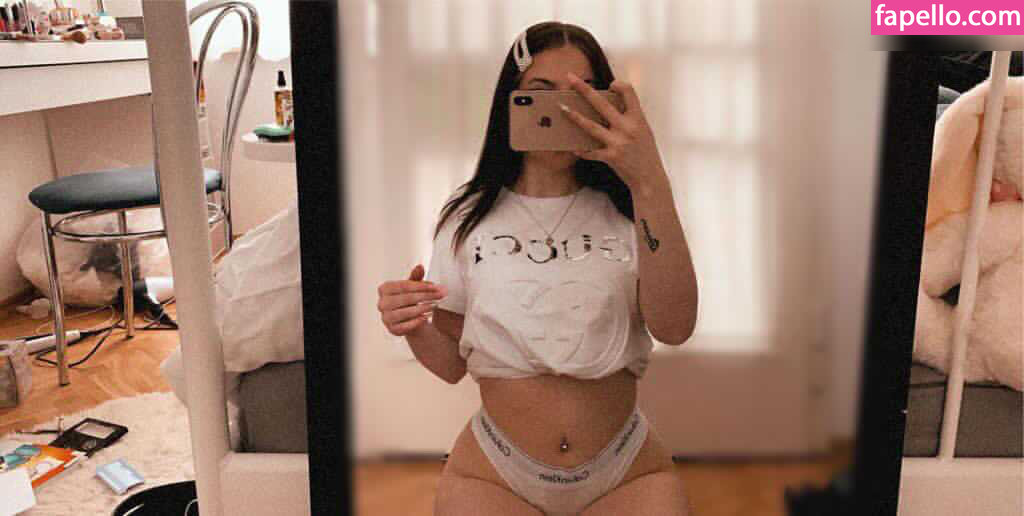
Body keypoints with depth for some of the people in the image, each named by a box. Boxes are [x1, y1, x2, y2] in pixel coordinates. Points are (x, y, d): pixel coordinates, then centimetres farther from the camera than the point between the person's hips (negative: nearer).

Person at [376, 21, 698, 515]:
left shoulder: (627, 211, -2)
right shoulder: (469, 218, 0)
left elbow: (674, 327, -19)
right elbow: (452, 363, 5)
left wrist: (650, 183, -27)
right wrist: (417, 330, -18)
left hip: (628, 474, 0)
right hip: (491, 475, 0)